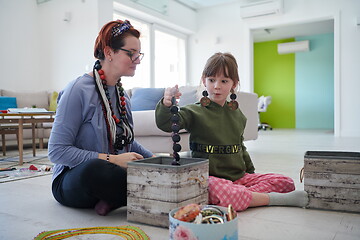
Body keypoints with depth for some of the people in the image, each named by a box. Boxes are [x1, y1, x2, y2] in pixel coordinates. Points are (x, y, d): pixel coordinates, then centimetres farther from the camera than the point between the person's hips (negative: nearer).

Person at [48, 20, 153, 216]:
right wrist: (111, 159, -26)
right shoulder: (79, 90, -14)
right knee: (95, 168, -41)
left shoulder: (122, 95, 10)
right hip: (72, 181, -6)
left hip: (113, 174, 6)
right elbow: (57, 151, -19)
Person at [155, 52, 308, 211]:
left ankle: (245, 195, -20)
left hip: (239, 176, 6)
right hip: (210, 178, -5)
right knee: (219, 191, -40)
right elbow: (165, 123, -20)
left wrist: (251, 172, 25)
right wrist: (166, 105, -39)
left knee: (286, 183, -5)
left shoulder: (237, 114, 13)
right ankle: (274, 199, -21)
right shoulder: (195, 112, -4)